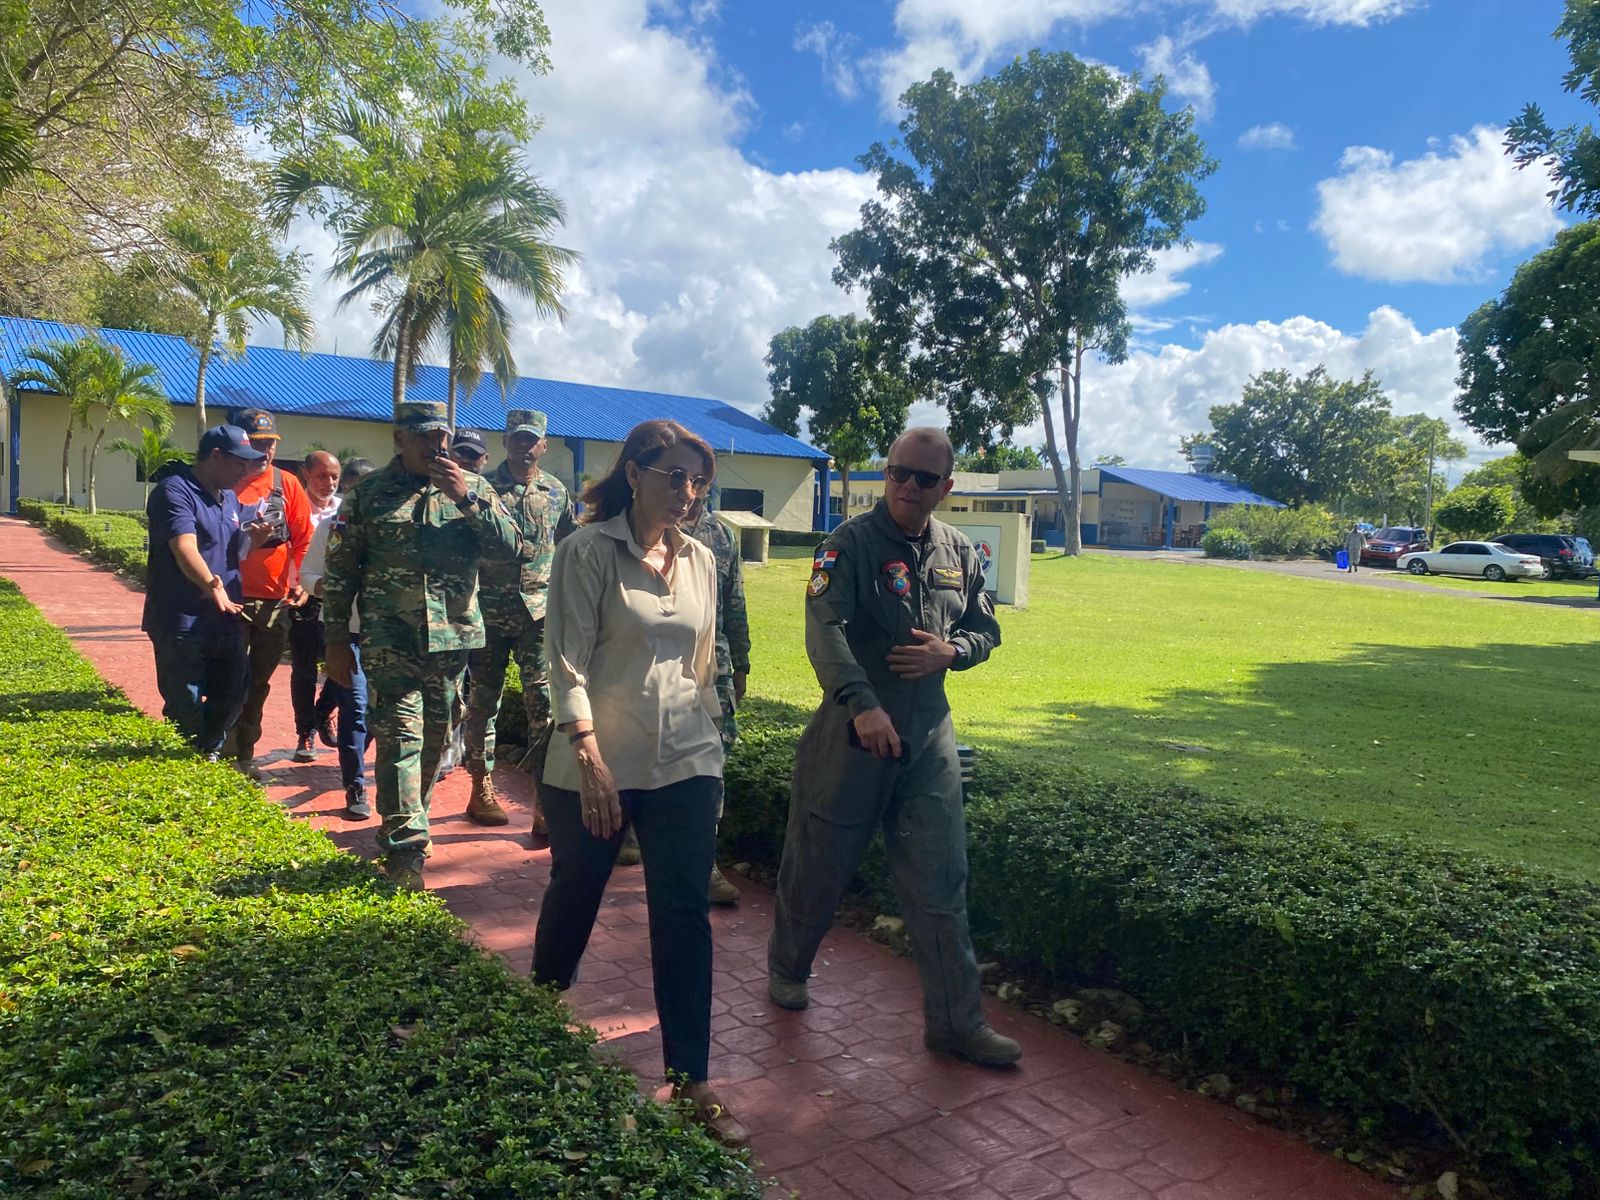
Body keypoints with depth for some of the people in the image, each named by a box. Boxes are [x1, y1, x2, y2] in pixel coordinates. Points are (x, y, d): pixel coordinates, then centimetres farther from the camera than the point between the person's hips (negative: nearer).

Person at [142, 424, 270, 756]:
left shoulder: (230, 497, 15)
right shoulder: (175, 491, -12)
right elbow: (185, 548, -27)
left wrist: (252, 537, 2)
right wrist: (212, 584, -44)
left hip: (226, 620, 8)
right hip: (182, 623, -8)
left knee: (230, 698, 16)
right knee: (186, 707, -1)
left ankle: (209, 754, 37)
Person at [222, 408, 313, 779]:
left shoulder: (287, 484, 4)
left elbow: (303, 537, 6)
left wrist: (297, 579, -2)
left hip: (276, 599, 3)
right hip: (233, 597, -3)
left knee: (258, 682, 13)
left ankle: (245, 753, 25)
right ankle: (225, 753, 12)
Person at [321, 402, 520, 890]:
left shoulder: (472, 486, 6)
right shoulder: (367, 494, 2)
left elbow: (509, 546, -4)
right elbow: (340, 570, 4)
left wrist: (466, 498, -14)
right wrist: (337, 640, 1)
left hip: (455, 637, 3)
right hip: (392, 642, -3)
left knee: (436, 739, 13)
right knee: (400, 737, -9)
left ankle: (404, 826, 34)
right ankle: (405, 851, -3)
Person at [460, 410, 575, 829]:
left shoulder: (557, 492, 9)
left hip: (540, 610, 1)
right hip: (491, 609, -1)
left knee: (544, 703, -6)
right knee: (484, 700, 8)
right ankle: (481, 789, 23)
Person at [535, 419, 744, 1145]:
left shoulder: (700, 561, 7)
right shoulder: (588, 551, -8)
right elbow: (567, 661, -14)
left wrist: (713, 753, 16)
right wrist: (592, 761, -22)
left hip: (684, 765, 4)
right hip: (595, 765, -3)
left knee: (685, 919, 3)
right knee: (573, 900, 16)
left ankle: (690, 1080, 15)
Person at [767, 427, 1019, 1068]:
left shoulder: (959, 552, 7)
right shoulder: (850, 544, -11)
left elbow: (986, 630, 16)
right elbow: (824, 629, -25)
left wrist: (950, 651, -7)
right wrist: (863, 703, -39)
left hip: (929, 735, 4)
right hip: (852, 728, -4)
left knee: (940, 882, 6)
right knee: (819, 864, 12)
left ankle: (956, 1021, 18)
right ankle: (787, 968, 39)